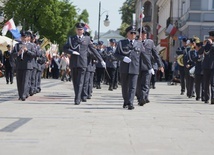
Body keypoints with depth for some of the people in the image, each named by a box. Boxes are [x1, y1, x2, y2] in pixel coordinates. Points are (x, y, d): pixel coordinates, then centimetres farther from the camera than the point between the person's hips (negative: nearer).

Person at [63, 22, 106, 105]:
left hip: (82, 63, -2)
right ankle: (77, 97, 20)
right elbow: (64, 48, 5)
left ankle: (77, 99, -11)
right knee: (75, 82, 8)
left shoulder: (87, 39, 9)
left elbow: (94, 50, 13)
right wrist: (72, 52, -14)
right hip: (73, 63, 2)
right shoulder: (71, 38, 11)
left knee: (80, 82, -8)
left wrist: (101, 60, 11)